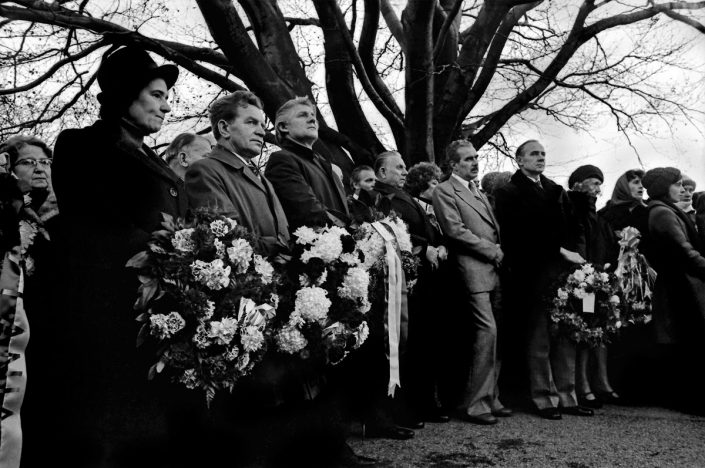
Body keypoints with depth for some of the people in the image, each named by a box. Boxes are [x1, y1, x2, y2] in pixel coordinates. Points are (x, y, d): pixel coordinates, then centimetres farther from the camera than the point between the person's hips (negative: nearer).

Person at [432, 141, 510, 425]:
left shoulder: (478, 192, 24)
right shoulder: (445, 191, -1)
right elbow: (455, 230, -11)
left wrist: (499, 251, 8)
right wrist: (492, 250, -8)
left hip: (493, 270, 8)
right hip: (473, 270, -8)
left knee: (490, 336, 7)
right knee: (487, 332, -14)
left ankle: (490, 398, 16)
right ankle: (475, 404, -6)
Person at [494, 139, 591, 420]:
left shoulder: (557, 191, 21)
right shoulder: (509, 194, 0)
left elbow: (573, 227, 15)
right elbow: (524, 233, -11)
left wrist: (574, 255, -3)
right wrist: (561, 252, -13)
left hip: (564, 271, 6)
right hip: (535, 276, -6)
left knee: (566, 338, 7)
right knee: (539, 341, -1)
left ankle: (566, 397, 15)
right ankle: (544, 399, 7)